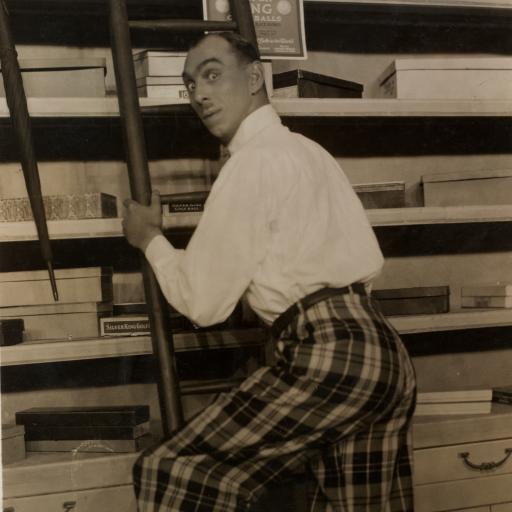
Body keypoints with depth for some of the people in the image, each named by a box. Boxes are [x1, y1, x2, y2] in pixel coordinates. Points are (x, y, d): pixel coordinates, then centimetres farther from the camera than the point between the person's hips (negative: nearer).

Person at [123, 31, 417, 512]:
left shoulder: (252, 161, -7)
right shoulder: (308, 149, 20)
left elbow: (203, 302, -4)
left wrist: (150, 238, 12)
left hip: (326, 355, -10)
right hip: (381, 349, 10)